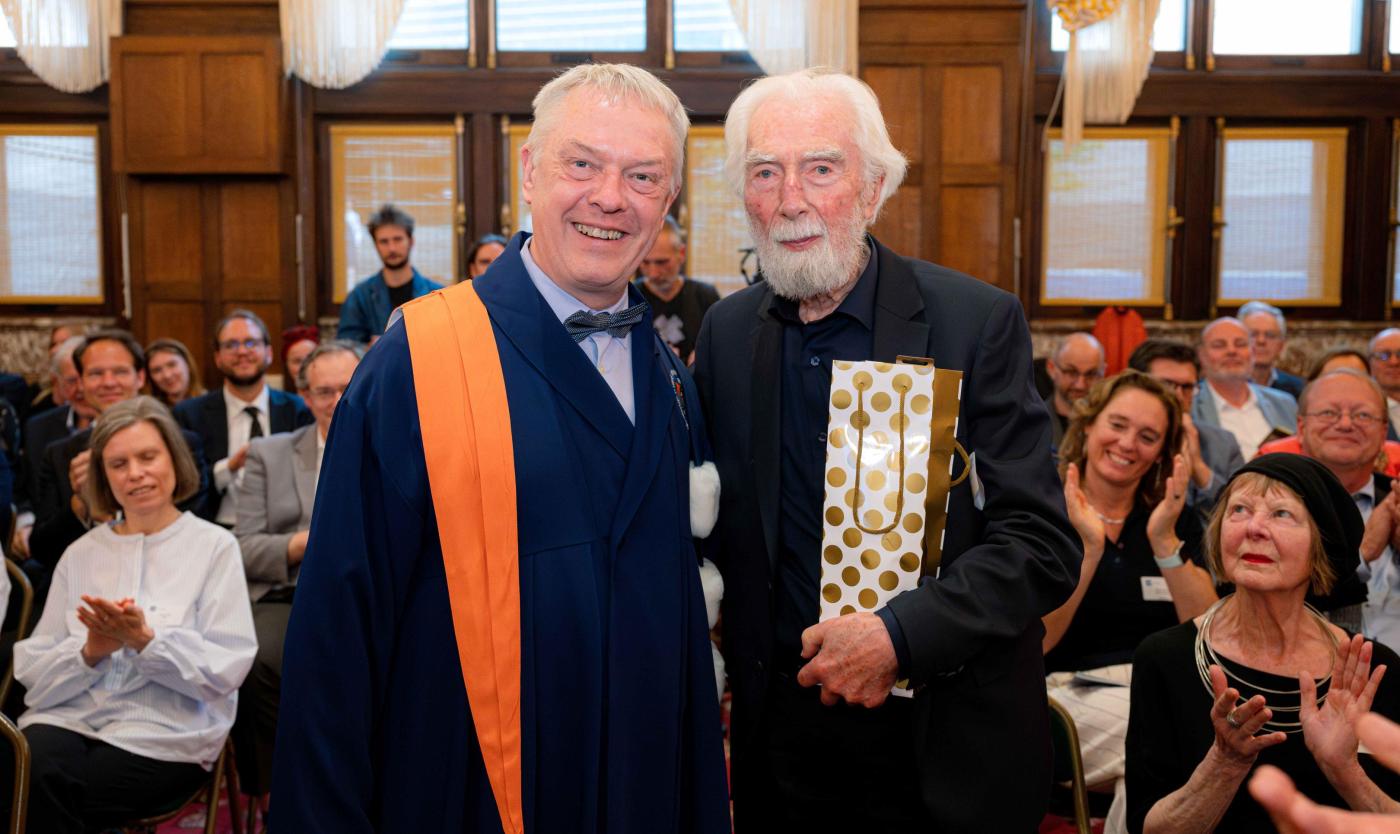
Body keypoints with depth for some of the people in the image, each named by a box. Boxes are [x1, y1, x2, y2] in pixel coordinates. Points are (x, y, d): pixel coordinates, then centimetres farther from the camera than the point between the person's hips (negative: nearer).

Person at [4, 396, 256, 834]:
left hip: (165, 737, -3)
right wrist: (90, 651, -11)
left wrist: (145, 639, -17)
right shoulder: (80, 554, 15)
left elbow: (226, 670, -5)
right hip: (68, 720, 3)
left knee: (44, 791, -27)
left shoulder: (214, 546, 3)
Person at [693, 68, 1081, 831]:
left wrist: (900, 634, -24)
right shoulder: (725, 332, 0)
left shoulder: (979, 322, -11)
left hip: (943, 741, -2)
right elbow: (715, 524, 8)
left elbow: (1043, 544, -13)